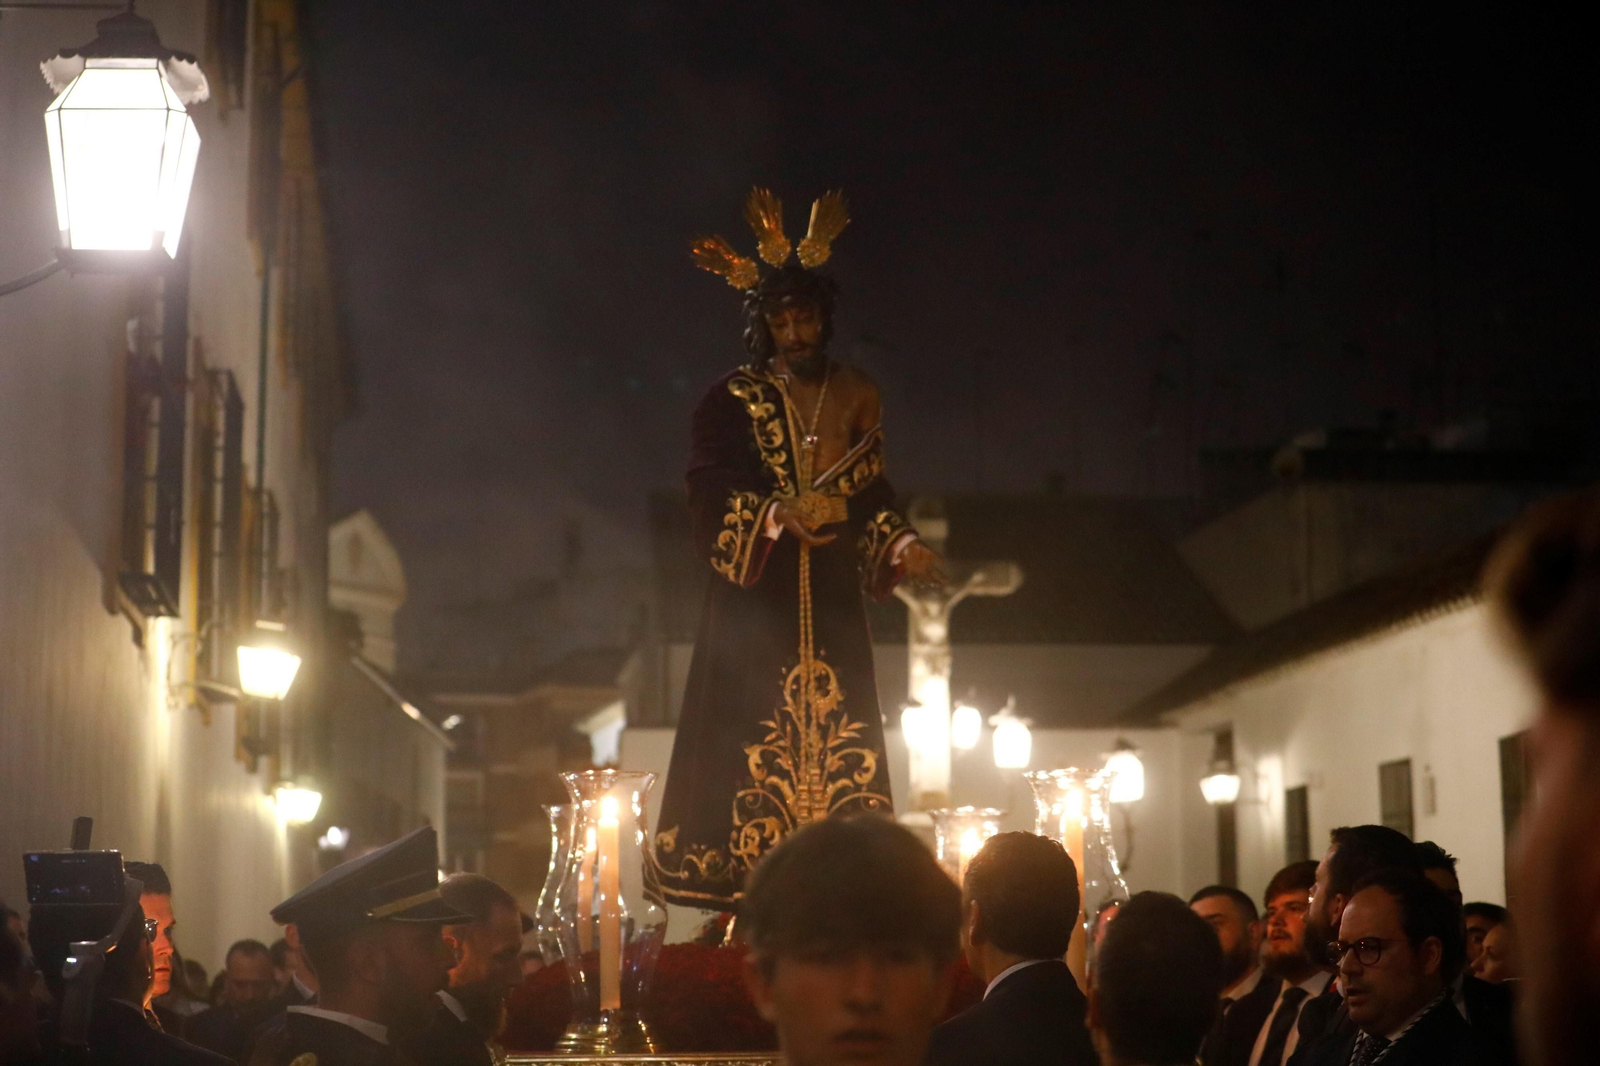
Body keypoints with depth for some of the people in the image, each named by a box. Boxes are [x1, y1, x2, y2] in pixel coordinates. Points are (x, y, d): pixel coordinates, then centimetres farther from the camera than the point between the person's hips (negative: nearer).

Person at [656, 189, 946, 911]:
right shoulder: (731, 402, 2)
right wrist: (779, 514, -20)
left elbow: (872, 493, 14)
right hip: (756, 602, -3)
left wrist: (903, 547, -2)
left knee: (837, 747, -1)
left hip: (831, 605, 3)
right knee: (756, 739, -9)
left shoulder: (854, 397, 13)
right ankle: (745, 891, -6)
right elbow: (708, 499, -6)